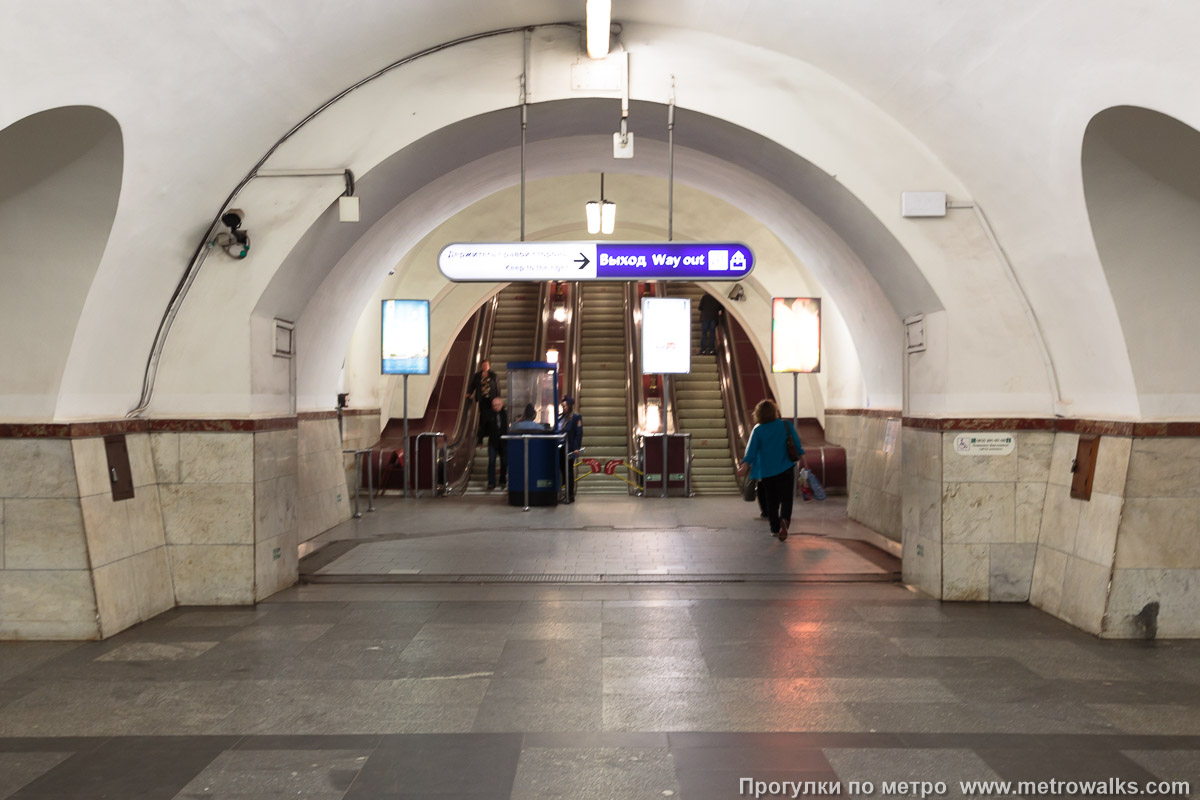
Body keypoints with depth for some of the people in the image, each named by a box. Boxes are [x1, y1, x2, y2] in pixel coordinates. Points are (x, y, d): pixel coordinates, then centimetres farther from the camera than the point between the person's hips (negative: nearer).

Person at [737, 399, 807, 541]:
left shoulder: (757, 430, -3)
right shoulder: (786, 425, -3)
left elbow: (751, 450, -9)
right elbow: (796, 442, 3)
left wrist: (745, 465, -12)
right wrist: (801, 456, 15)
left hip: (766, 472, 1)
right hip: (785, 470, -1)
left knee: (771, 501, 13)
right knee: (786, 499, 0)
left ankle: (775, 528, 18)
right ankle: (784, 520, -26)